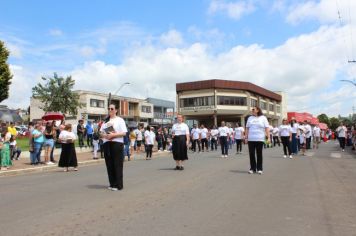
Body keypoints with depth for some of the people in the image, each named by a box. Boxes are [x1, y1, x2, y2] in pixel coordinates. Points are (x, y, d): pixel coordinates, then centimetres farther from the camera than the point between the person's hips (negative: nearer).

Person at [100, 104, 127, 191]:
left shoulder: (120, 120, 1)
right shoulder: (105, 121, 17)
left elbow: (124, 133, -8)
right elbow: (101, 133, 16)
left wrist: (113, 135, -18)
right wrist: (105, 136, -6)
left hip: (117, 143, -5)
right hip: (107, 144, 5)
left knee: (117, 165, -4)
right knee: (109, 164, 7)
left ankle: (118, 185, 2)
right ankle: (112, 184, 17)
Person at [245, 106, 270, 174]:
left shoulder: (263, 118, 3)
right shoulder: (250, 118, 12)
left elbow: (267, 128, -1)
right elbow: (247, 128, 12)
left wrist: (268, 137, -9)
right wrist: (246, 137, 6)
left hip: (260, 139, -3)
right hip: (251, 139, 3)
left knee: (259, 154, 3)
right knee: (251, 154, 3)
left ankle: (259, 169, 11)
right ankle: (252, 168, 12)